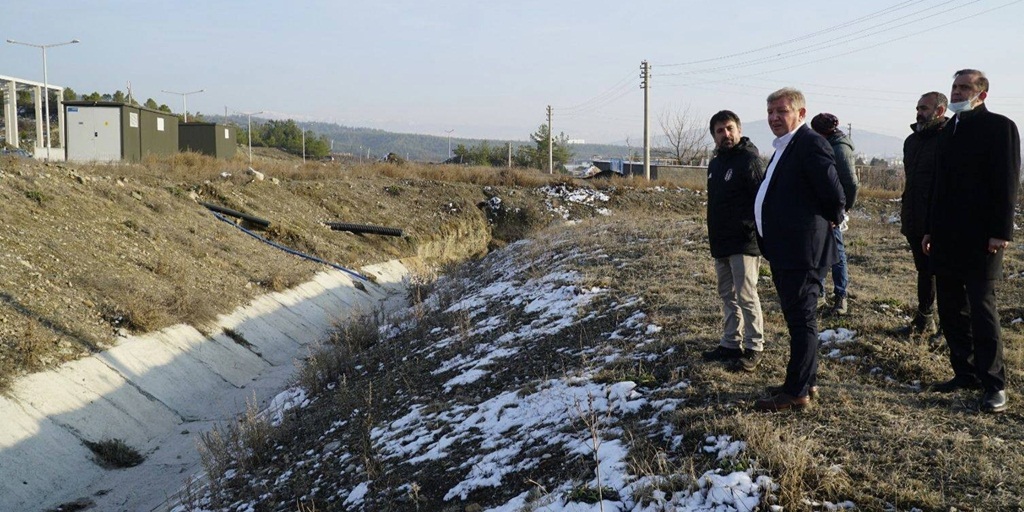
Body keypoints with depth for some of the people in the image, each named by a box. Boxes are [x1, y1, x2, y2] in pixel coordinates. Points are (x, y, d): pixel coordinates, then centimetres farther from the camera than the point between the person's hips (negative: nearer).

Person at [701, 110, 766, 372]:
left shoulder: (749, 160, -11)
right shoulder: (715, 163, 15)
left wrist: (754, 231, -19)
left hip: (743, 243, -9)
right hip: (720, 243, 9)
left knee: (746, 296, -4)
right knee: (727, 295, 14)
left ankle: (754, 347, 5)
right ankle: (730, 343, 23)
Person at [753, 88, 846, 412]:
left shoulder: (811, 143, -15)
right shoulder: (784, 148, 16)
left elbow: (834, 193, -21)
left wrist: (830, 219, -4)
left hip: (802, 251, -10)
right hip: (782, 250, 10)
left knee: (801, 320, -3)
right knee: (796, 318, 17)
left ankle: (797, 392, 4)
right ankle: (807, 381, 29)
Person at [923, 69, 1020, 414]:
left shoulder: (999, 127, -5)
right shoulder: (948, 131, 16)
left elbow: (1006, 183, -11)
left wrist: (1001, 232, -17)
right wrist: (931, 230, 15)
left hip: (980, 238, -7)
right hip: (947, 237, 7)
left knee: (981, 309, -5)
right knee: (950, 310, 10)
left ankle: (994, 384, 3)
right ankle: (966, 373, 20)